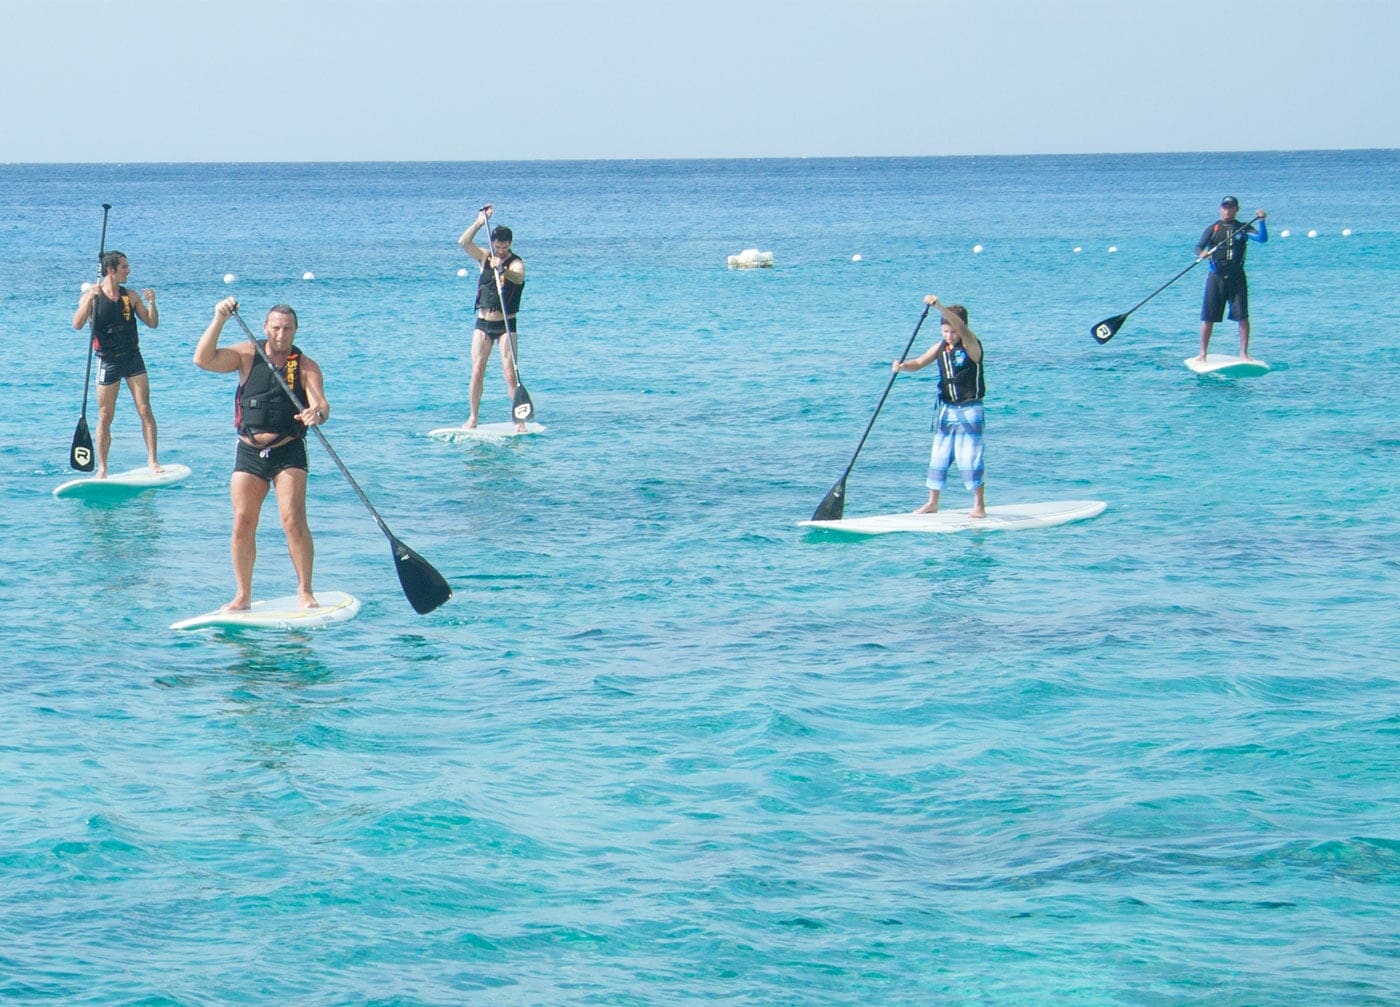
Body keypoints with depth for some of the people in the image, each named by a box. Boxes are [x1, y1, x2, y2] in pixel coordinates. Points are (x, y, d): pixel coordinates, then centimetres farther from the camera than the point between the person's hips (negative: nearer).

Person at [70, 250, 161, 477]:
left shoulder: (131, 296, 6)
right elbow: (77, 324, -17)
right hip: (108, 362, -2)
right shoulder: (91, 296, -4)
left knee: (145, 410, -5)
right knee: (105, 416, 1)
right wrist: (89, 299, -28)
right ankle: (102, 468, 6)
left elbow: (152, 323, 8)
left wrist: (151, 303, -10)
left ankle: (153, 460, 0)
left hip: (132, 357, 2)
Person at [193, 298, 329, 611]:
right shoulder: (247, 355, 1)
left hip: (289, 453, -2)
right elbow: (203, 360, -10)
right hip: (249, 453, 2)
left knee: (293, 521, -13)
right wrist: (219, 321, -21)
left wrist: (317, 413, -40)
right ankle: (242, 595, 8)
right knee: (242, 525, -1)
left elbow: (321, 403, -16)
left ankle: (305, 591, -4)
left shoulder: (306, 366, -2)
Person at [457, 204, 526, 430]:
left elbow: (518, 278, -31)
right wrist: (479, 223, -17)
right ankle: (472, 418, 4)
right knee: (477, 372, -1)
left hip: (506, 325, -3)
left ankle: (519, 419, -6)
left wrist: (502, 269, -50)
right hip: (483, 324, 3)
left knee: (510, 373, -9)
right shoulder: (485, 258, 6)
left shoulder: (516, 263, -7)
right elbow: (463, 242, -8)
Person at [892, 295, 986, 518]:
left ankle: (979, 506, -2)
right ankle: (932, 503, 19)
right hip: (946, 410, 7)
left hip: (969, 411, -7)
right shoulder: (940, 348, 7)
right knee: (938, 457, 10)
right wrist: (903, 366, -19)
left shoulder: (971, 346, -12)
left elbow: (962, 328, -30)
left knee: (969, 458, -8)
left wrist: (940, 307, -43)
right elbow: (919, 363, 5)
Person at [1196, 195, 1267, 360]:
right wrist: (1201, 253, -27)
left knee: (1242, 316, -4)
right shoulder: (1213, 229, 6)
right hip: (1216, 277, 0)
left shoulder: (1243, 228, 8)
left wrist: (1261, 221, -23)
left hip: (1237, 277, 0)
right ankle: (1203, 353, 8)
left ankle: (1243, 353, 4)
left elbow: (1262, 238, -6)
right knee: (1208, 317, -1)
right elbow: (1198, 247, -4)